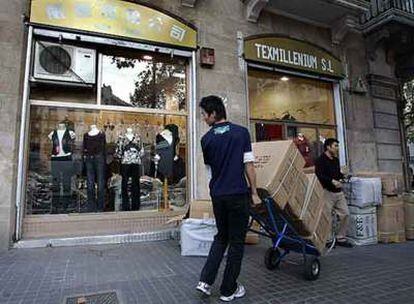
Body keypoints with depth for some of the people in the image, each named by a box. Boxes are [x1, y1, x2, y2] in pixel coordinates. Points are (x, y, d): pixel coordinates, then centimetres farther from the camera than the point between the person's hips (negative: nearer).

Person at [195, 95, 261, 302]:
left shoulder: (206, 139, 2)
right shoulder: (241, 132, -5)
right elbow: (248, 165, -7)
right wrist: (254, 192, 1)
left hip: (217, 195, 3)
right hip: (238, 194, -3)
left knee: (221, 237, 21)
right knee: (236, 241, 9)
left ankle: (206, 280, 16)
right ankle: (228, 290, 20)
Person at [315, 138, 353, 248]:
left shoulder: (336, 160, 17)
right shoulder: (321, 160, -10)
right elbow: (319, 175, -21)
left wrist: (342, 176, 6)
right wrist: (332, 181, -26)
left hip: (338, 192, 8)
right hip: (327, 192, -8)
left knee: (345, 214, 8)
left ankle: (341, 238, 21)